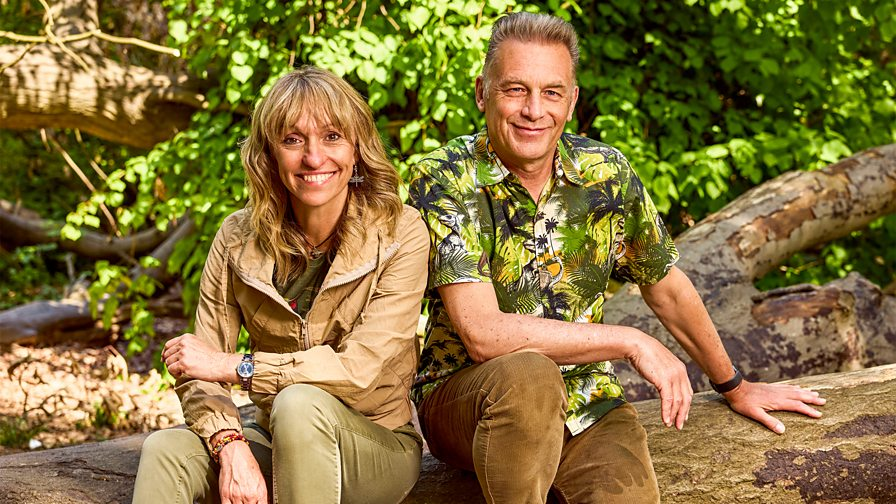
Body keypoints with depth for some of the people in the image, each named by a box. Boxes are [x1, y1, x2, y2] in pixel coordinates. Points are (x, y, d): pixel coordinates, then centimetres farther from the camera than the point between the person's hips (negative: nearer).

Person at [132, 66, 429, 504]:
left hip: (377, 445, -2)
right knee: (166, 450, -28)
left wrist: (233, 366, -21)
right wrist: (232, 447, -25)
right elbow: (200, 371, -5)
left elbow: (359, 369, -21)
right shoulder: (238, 238, -2)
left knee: (300, 404, -34)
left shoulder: (401, 234, -11)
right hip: (272, 439, 2)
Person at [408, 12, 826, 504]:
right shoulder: (444, 178, -13)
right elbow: (482, 333, -23)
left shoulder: (604, 172, -1)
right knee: (528, 374, -35)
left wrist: (734, 387, 25)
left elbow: (667, 288, 14)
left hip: (585, 408, 3)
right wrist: (630, 341, -19)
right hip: (462, 396, -3)